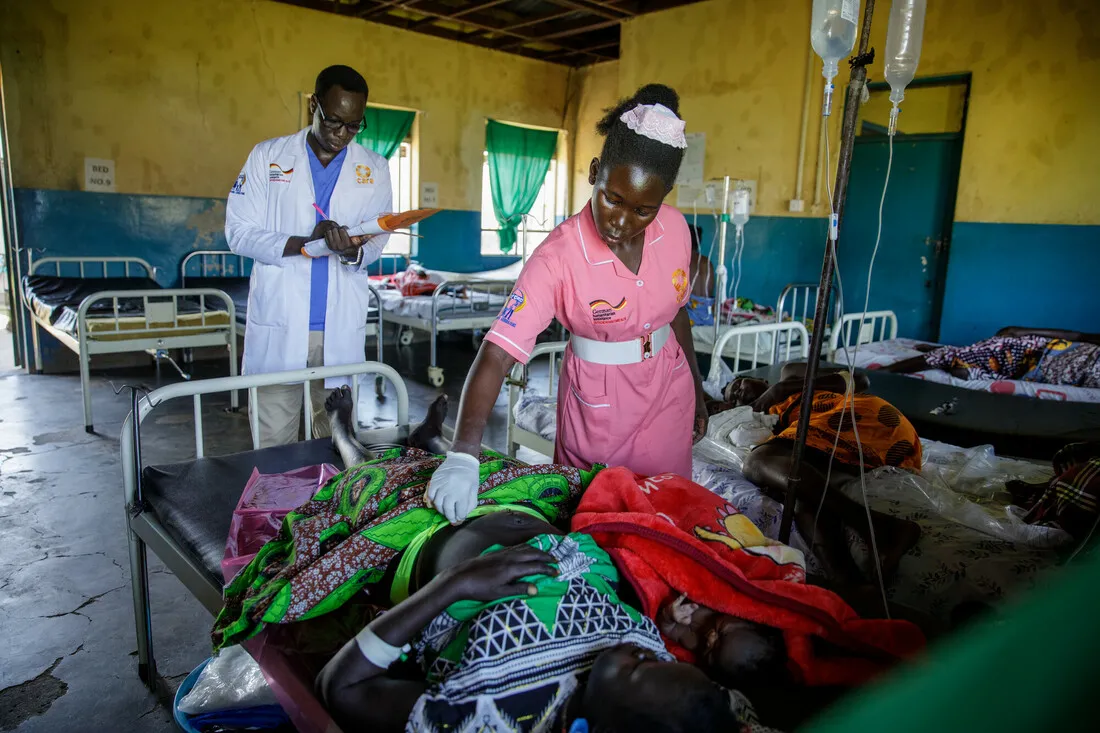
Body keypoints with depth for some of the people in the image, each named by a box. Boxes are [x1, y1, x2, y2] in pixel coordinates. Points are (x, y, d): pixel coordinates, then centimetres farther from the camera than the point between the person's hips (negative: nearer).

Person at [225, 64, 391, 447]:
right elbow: (239, 232, 0)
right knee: (273, 443, 2)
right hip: (278, 324, -1)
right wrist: (305, 243, -16)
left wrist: (354, 251, -16)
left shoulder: (374, 169, 10)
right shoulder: (267, 156, 5)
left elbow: (375, 243, 8)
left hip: (341, 328, 1)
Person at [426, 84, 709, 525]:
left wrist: (697, 389, 16)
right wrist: (463, 455, -44)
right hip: (598, 401, -4)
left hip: (668, 390, 4)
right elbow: (496, 355, -33)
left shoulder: (675, 228, -11)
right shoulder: (558, 257, -26)